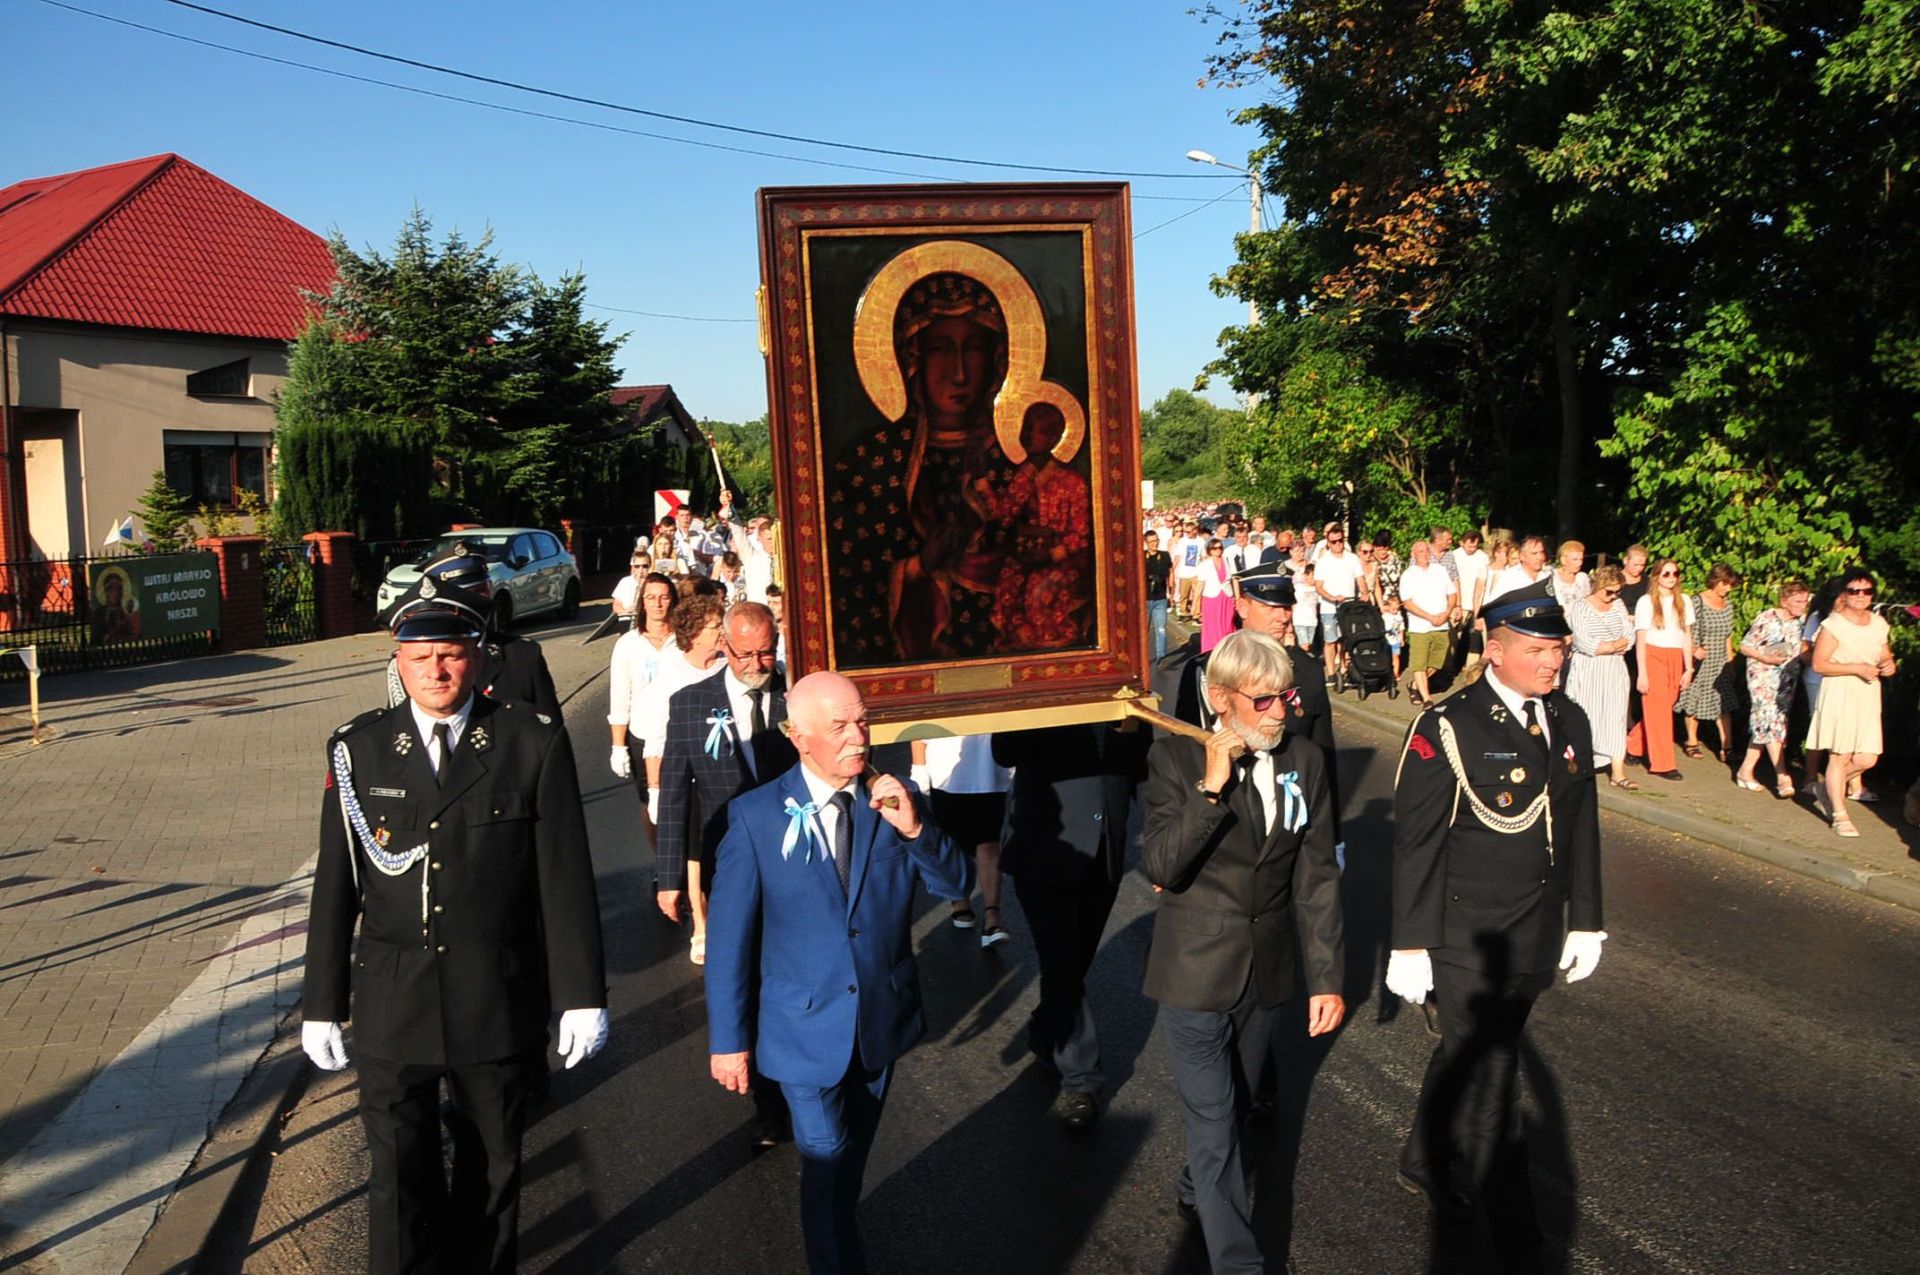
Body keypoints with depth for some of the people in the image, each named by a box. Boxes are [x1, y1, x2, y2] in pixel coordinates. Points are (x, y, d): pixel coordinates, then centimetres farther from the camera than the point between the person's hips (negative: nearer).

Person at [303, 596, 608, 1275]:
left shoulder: (534, 742, -7)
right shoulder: (357, 748, -2)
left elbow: (566, 878, -7)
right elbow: (334, 886, 2)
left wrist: (582, 995, -7)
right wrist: (322, 1004, 4)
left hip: (499, 1006, 0)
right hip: (392, 1006, 0)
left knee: (492, 1168, 17)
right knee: (399, 1177, 4)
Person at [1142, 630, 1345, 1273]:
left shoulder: (1305, 760, -4)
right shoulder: (1176, 758, -14)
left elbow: (1316, 877, -1)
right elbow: (1161, 868, -22)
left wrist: (1326, 977, -2)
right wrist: (1211, 787, -30)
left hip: (1268, 969, 4)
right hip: (1197, 970, -4)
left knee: (1234, 1103, 23)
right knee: (1212, 1117, 0)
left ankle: (1197, 1190, 49)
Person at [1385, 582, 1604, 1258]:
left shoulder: (1571, 721, 4)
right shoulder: (1446, 728, -16)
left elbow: (1581, 829, 12)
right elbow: (1416, 844, -13)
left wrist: (1584, 921, 14)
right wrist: (1411, 946, -12)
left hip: (1534, 945, 6)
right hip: (1466, 942, -6)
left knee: (1464, 1059, 22)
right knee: (1486, 1086, 3)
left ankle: (1425, 1165, 43)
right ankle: (1517, 1241, 19)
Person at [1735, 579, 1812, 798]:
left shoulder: (1800, 622, 7)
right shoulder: (1766, 619, -11)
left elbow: (1802, 650, 19)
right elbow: (1745, 646, -8)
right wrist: (1766, 657, -21)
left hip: (1787, 680, 6)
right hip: (1763, 677, -6)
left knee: (1762, 727, 8)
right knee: (1771, 723, -14)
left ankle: (1746, 771, 17)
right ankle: (1783, 778, -16)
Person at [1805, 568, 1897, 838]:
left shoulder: (1878, 624, 9)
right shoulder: (1834, 624, -9)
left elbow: (1886, 657, 22)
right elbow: (1819, 664, -12)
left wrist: (1889, 665, -1)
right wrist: (1857, 668, -18)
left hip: (1868, 697, 6)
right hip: (1840, 695, -6)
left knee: (1867, 759, 0)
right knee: (1840, 756, -2)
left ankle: (1831, 786, 29)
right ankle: (1839, 815, 7)